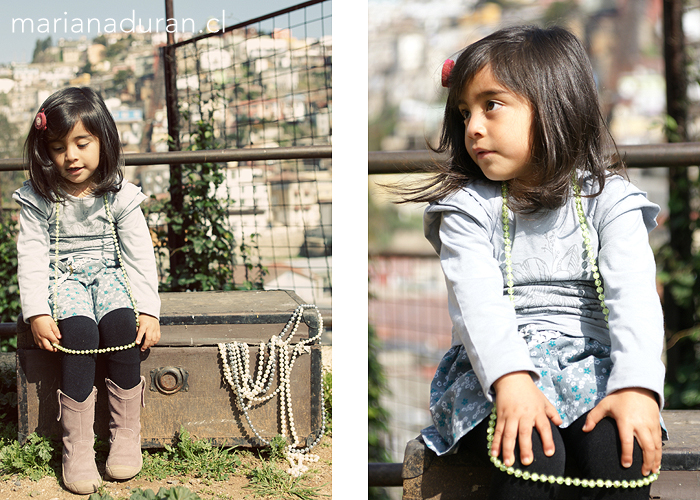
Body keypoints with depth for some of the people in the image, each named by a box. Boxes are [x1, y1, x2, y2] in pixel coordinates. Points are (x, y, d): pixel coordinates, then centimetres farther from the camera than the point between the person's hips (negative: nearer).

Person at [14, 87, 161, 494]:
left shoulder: (120, 195, -4)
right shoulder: (39, 199, -5)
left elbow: (140, 254, -2)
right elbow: (32, 255, -6)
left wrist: (149, 309, -11)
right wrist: (37, 312, -17)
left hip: (110, 274, 1)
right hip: (63, 278, -1)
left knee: (121, 323, -31)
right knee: (80, 330, -31)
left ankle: (127, 434, -19)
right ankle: (77, 446, -27)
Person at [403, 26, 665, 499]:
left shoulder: (609, 198, 4)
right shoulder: (468, 208, 4)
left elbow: (634, 295, -9)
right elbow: (478, 300, -12)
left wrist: (637, 387, -26)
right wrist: (511, 380, -30)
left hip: (592, 367, 1)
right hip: (495, 373, -1)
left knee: (623, 451, -29)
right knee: (534, 453, -31)